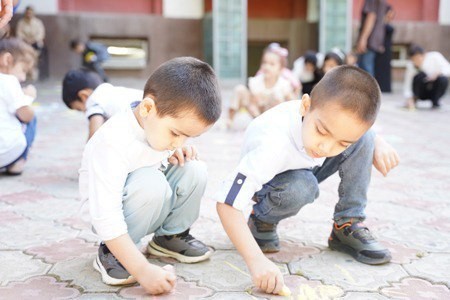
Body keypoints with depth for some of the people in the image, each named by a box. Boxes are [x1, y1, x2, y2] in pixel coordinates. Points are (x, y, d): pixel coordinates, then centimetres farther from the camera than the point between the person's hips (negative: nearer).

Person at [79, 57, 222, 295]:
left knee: (194, 170, -18)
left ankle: (171, 236, 4)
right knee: (151, 184, -37)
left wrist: (177, 154, -12)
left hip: (152, 204, 7)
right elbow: (106, 219, -38)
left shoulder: (161, 124, -13)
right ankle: (110, 252, -14)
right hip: (115, 214, -6)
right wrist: (143, 270, -42)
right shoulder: (113, 143, -35)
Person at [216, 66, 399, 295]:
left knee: (365, 139, -18)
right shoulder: (274, 144, -43)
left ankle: (347, 226, -7)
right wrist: (257, 260, -57)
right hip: (266, 182, -5)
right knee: (301, 187, -38)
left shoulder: (333, 113, -28)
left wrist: (380, 146, -20)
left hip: (306, 170, 5)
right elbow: (228, 203, -46)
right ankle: (261, 222, -7)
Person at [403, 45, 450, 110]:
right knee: (420, 76, -31)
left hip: (436, 89, 1)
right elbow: (407, 84, -20)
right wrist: (409, 99, -34)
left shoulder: (434, 56, -17)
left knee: (443, 79, -31)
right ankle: (415, 98, -8)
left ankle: (435, 101, -5)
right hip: (422, 92, -1)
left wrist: (438, 73, -34)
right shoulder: (410, 65, -17)